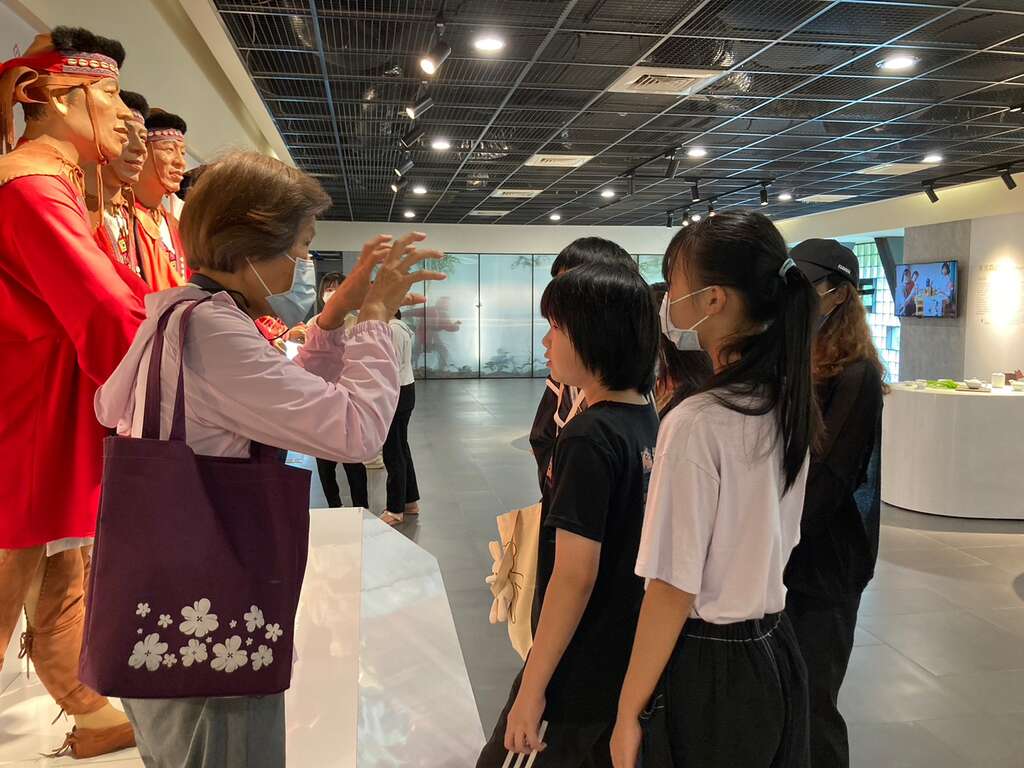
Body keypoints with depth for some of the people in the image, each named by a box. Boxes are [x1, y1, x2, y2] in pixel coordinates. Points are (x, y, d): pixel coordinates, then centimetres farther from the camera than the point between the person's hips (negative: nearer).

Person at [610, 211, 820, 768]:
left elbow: (673, 592, -20)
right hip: (775, 655, 7)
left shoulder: (695, 424, -24)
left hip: (708, 666, -7)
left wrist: (629, 714, -12)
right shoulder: (789, 406, -1)